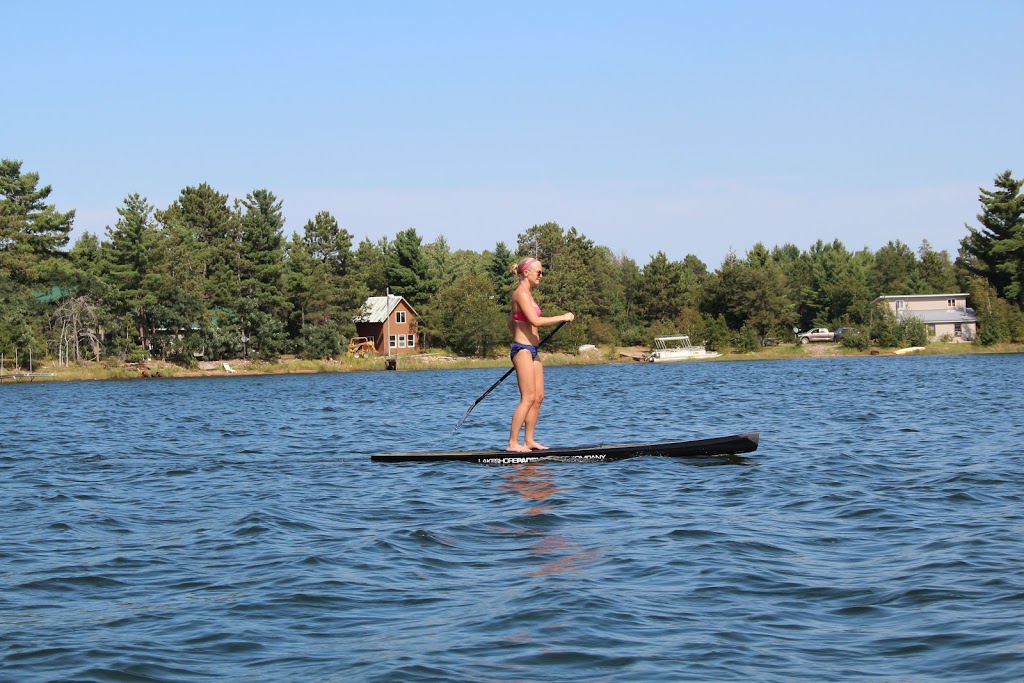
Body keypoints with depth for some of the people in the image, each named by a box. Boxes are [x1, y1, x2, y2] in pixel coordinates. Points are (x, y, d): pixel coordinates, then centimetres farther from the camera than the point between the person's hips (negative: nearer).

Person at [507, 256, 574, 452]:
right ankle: (513, 443, -9)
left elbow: (511, 322, 25)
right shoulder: (521, 293, -13)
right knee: (528, 398, -11)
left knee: (538, 397, 9)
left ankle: (529, 440, 13)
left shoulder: (527, 294, 17)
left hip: (531, 350, 10)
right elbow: (535, 320, -24)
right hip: (523, 349, -10)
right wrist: (562, 317, -18)